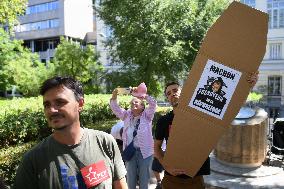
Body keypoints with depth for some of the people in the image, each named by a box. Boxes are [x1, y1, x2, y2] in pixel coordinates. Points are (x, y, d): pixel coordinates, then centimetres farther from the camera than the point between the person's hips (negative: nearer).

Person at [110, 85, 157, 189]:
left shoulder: (146, 115, 1)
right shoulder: (127, 115, 10)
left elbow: (153, 103, -13)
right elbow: (115, 108, 3)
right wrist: (114, 95, -15)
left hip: (145, 152, -3)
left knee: (144, 178, 11)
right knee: (130, 178, 15)